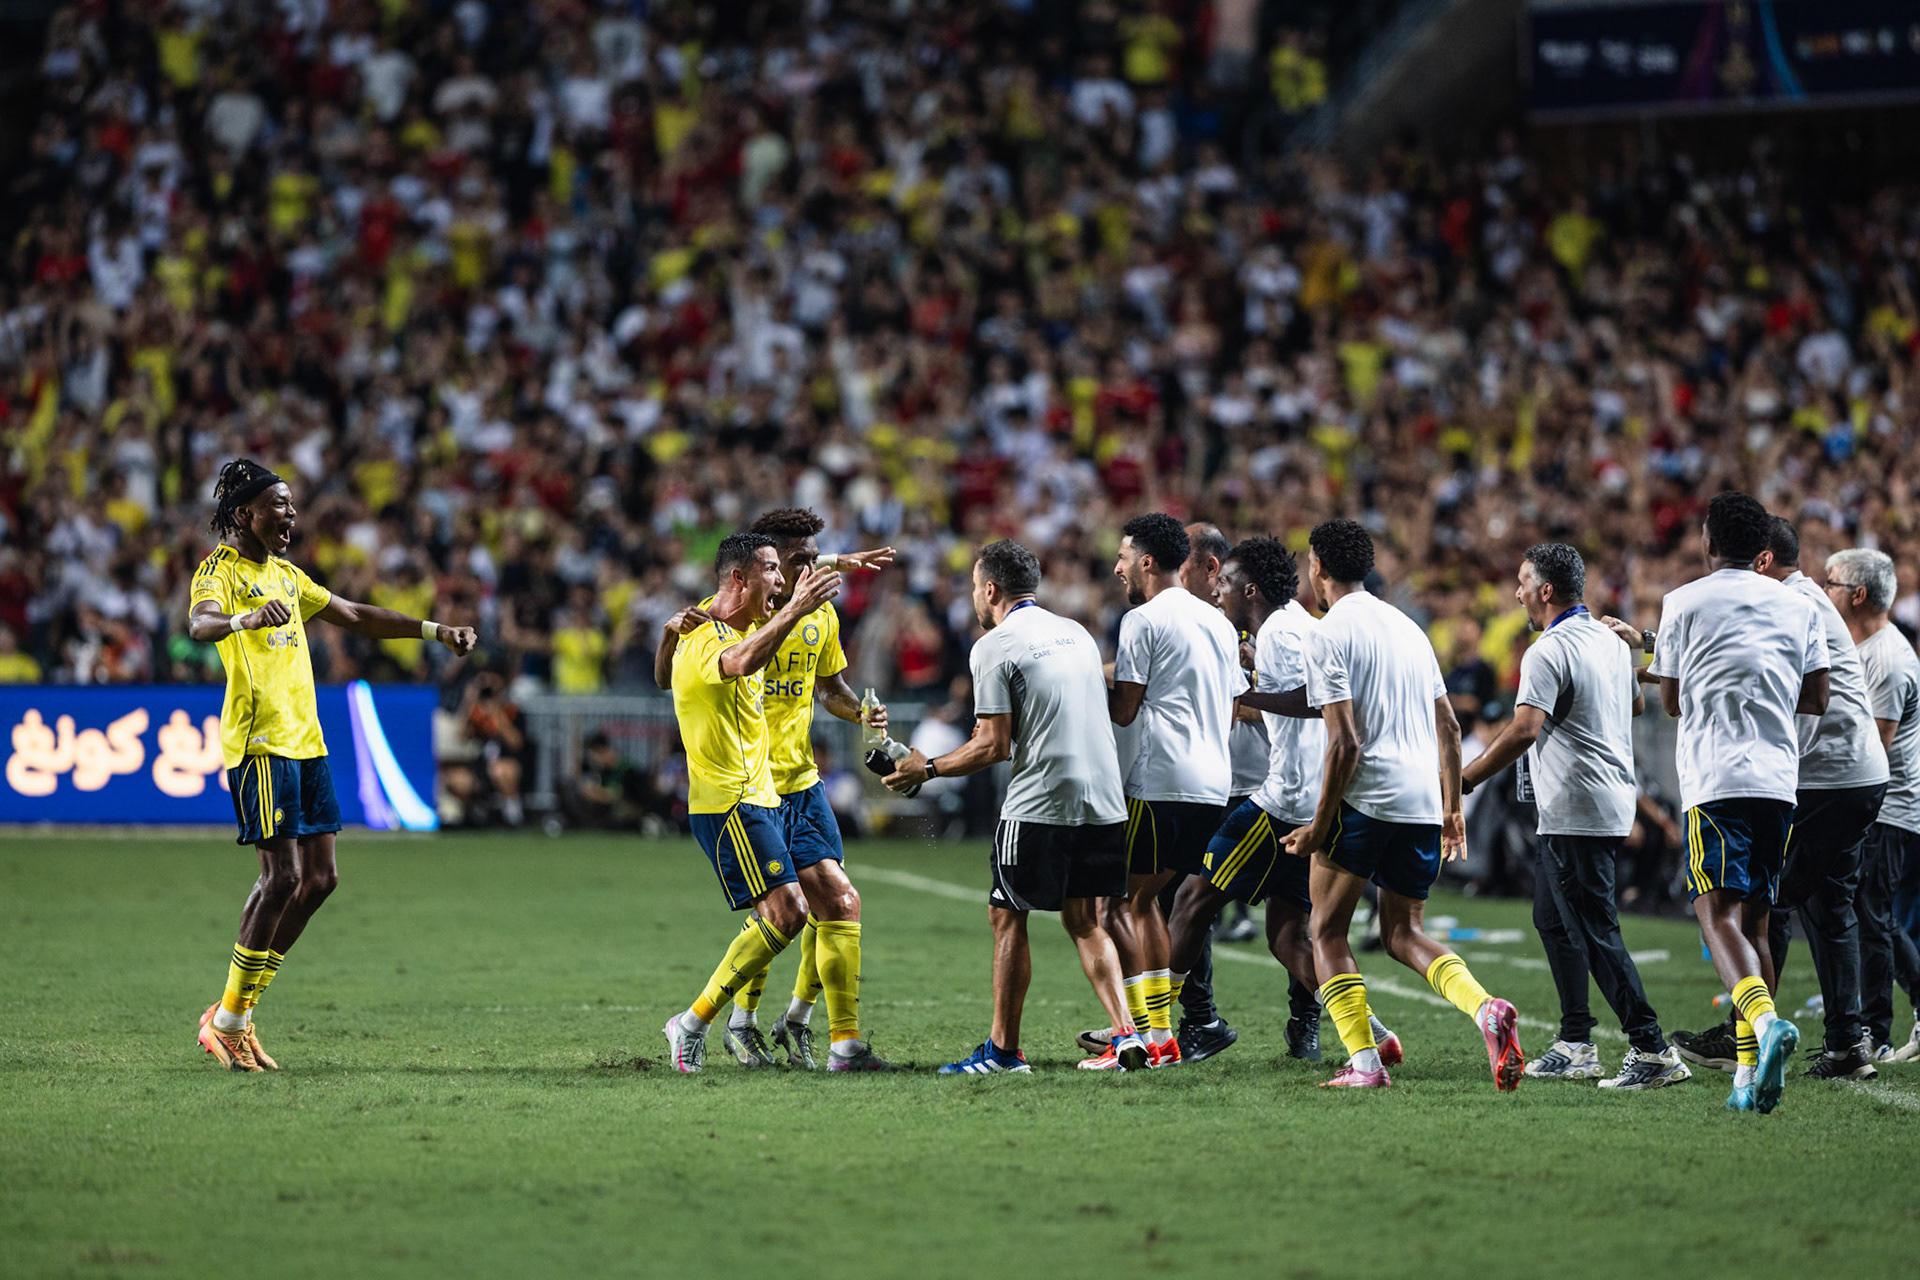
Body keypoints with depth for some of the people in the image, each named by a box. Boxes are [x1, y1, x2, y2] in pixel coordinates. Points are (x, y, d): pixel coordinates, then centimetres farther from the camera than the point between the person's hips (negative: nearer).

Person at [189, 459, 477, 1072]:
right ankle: (227, 1020, -4)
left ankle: (238, 1010, 13)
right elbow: (199, 622, -29)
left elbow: (357, 617, 31)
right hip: (260, 741, -9)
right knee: (282, 876, -14)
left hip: (305, 741, 9)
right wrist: (246, 619, -50)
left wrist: (435, 631, 27)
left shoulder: (285, 573, 20)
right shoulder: (221, 569, -7)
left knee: (320, 877, 6)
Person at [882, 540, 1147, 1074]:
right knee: (1085, 923, 12)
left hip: (1038, 806, -6)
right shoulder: (1075, 632, 15)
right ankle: (1126, 1032, -3)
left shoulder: (993, 647, -6)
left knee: (1008, 919, 5)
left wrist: (928, 769, 2)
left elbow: (994, 746, -10)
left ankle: (1003, 1050, 7)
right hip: (1104, 803, 6)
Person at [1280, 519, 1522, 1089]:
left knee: (1327, 930, 6)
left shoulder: (1329, 633, -6)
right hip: (1424, 801, 7)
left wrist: (1319, 827, -10)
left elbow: (1345, 741, -14)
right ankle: (1486, 1009, -10)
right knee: (1402, 933, 16)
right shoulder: (1407, 626, 18)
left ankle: (1364, 1060, -6)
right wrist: (1452, 810, 24)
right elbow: (1448, 727, 18)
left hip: (1366, 798, -7)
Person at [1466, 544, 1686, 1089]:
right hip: (1612, 799, 10)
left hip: (1575, 814, -10)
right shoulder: (1609, 640, 12)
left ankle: (1651, 1048, -13)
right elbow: (1636, 704, 28)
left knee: (1595, 931, -9)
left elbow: (1523, 731, -26)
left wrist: (1463, 779, -21)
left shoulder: (1548, 652, -16)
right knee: (1552, 918, 18)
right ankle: (1576, 1045, 20)